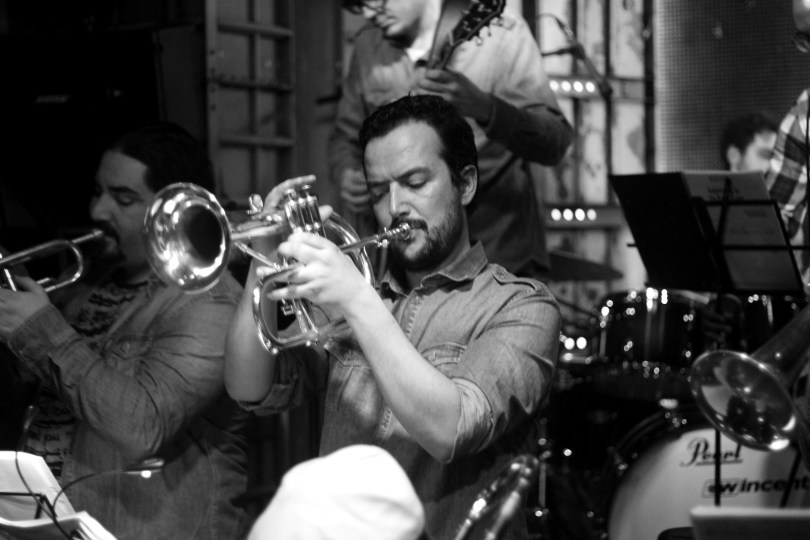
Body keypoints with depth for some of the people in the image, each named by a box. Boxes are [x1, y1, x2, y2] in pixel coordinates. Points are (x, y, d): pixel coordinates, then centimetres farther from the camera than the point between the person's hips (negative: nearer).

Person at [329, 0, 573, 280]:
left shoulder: (498, 32, -8)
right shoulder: (368, 46, 6)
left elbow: (555, 144, -17)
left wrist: (482, 108, -34)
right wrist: (348, 178, -3)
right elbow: (345, 136, 19)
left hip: (497, 256, -4)